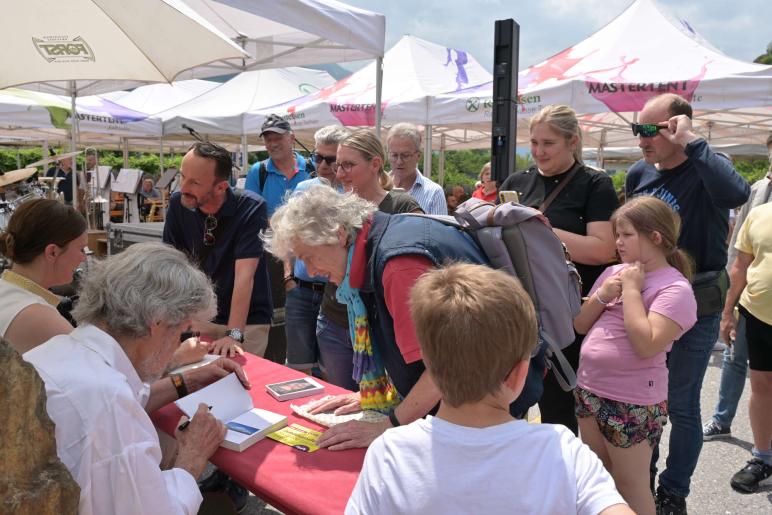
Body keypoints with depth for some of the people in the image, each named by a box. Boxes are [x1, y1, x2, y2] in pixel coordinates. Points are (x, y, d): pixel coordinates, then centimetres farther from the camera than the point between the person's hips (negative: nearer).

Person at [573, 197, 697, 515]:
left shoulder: (675, 287, -14)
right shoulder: (614, 272, 6)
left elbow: (646, 345, -26)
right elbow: (580, 326, 9)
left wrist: (631, 289, -19)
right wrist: (602, 295, -9)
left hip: (632, 401, -7)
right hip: (588, 388, 7)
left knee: (630, 484, 9)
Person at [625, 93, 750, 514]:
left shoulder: (704, 170, -14)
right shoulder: (638, 173, 3)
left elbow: (736, 194, -39)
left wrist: (691, 143, -31)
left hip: (694, 308, -5)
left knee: (680, 404, 6)